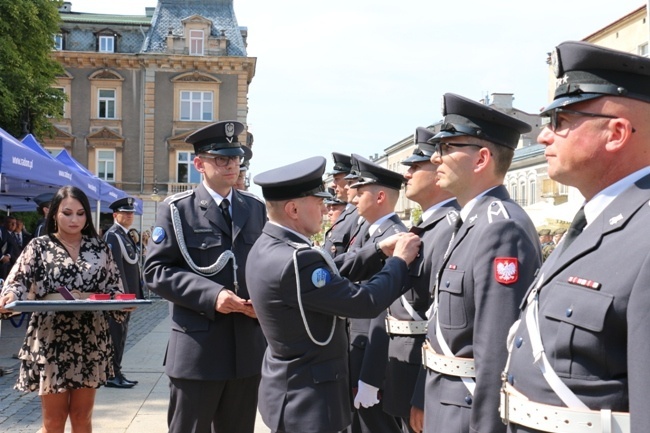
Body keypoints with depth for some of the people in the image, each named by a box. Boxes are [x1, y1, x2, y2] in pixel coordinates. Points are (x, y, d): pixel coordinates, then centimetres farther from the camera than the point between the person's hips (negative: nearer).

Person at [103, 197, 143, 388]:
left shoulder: (125, 235, 17)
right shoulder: (113, 236, -13)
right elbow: (116, 268, -20)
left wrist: (134, 293, 15)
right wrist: (123, 293, -22)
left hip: (126, 293, 10)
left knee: (120, 334, 14)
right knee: (117, 334, -4)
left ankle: (116, 372, 21)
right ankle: (112, 375, 3)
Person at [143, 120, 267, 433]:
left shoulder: (256, 208, 12)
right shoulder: (176, 210, -2)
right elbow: (155, 271, -8)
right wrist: (211, 294, -19)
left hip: (248, 347, 4)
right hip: (197, 348, -4)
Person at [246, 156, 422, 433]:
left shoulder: (268, 246, 2)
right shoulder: (294, 260, -28)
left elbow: (331, 274, 10)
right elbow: (365, 302, -23)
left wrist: (380, 251, 5)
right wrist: (399, 260, -10)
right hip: (307, 398, -10)